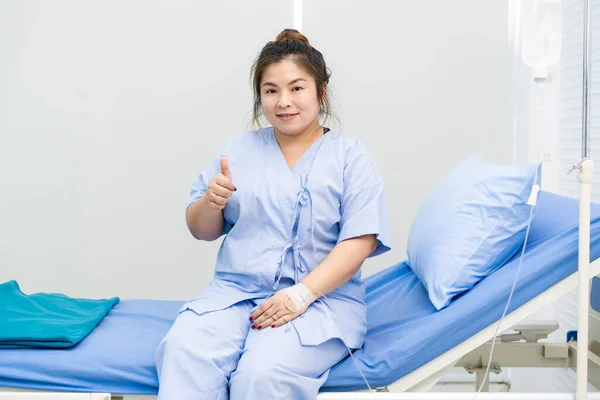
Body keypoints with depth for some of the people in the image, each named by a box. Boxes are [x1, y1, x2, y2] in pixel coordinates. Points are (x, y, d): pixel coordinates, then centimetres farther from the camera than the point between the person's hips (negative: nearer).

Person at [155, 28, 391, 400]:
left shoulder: (351, 157, 4)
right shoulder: (240, 149, 14)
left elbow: (359, 241, -7)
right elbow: (202, 231, 15)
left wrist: (302, 294, -19)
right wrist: (211, 202, -8)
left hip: (322, 297, -2)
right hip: (236, 291, 3)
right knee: (184, 352, -29)